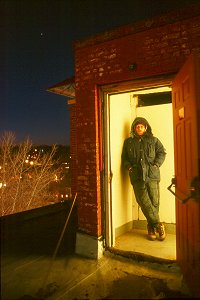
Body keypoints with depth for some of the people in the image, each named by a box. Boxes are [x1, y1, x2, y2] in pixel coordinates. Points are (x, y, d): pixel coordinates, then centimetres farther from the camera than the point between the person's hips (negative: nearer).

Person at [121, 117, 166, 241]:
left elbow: (162, 153, 9)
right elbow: (124, 157, 17)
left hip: (152, 175, 0)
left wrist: (156, 164, -6)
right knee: (144, 202, -6)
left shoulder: (153, 140, 14)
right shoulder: (128, 142, 16)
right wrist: (129, 166, 0)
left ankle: (152, 227, 15)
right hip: (137, 176, 1)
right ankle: (158, 225, 9)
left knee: (154, 202, -2)